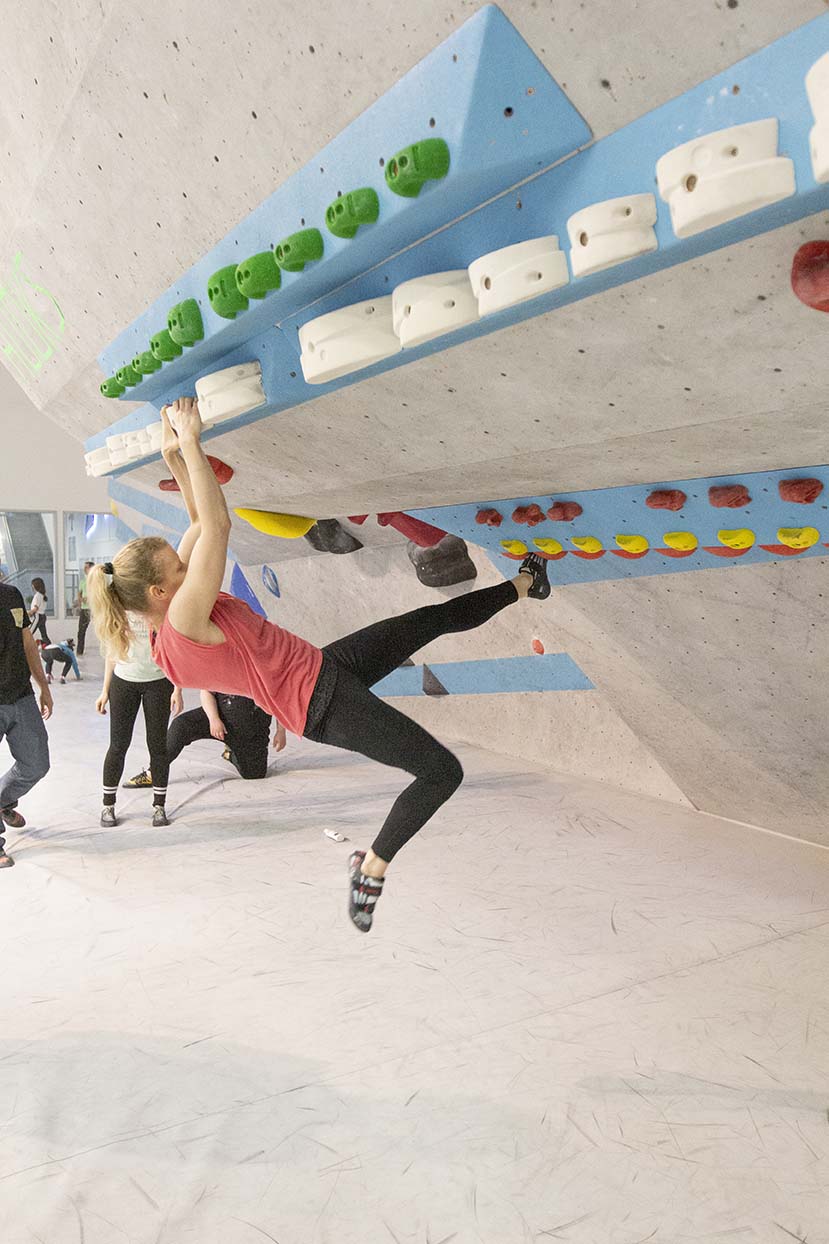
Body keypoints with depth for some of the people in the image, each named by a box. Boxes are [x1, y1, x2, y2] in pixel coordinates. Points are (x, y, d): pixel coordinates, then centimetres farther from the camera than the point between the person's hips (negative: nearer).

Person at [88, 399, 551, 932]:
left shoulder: (175, 598, 2)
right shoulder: (184, 623, -25)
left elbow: (201, 521, 10)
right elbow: (217, 525, -31)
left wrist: (173, 454, 3)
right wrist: (189, 442, -24)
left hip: (325, 664, 10)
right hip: (323, 705, -10)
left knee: (438, 617, 15)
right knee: (443, 772, -10)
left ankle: (521, 586, 38)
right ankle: (372, 866, 6)